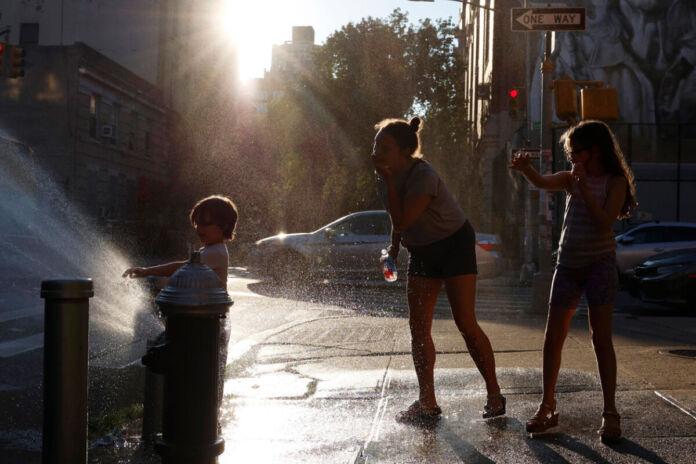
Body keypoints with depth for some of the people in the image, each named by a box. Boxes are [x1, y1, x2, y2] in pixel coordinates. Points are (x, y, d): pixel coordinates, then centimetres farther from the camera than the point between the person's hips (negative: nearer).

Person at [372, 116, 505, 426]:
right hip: (422, 251, 8)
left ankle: (494, 395, 5)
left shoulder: (423, 177, -27)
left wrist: (388, 180, -31)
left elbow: (402, 221, -32)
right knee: (418, 326, 1)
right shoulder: (387, 175, -2)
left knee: (465, 323, -10)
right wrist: (394, 247, 10)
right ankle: (427, 403, 9)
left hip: (454, 244, -7)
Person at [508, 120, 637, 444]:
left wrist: (583, 186, -20)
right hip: (568, 263, 4)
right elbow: (543, 183, -11)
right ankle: (547, 408, 15)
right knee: (553, 336, 3)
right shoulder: (571, 178, 8)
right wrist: (524, 168, -30)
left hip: (599, 263, -4)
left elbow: (604, 222, -17)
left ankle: (610, 413, 2)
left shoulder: (615, 182, -5)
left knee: (601, 337, -7)